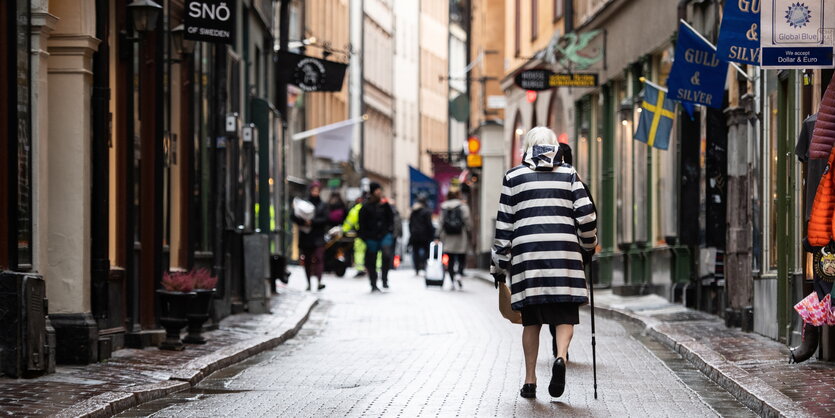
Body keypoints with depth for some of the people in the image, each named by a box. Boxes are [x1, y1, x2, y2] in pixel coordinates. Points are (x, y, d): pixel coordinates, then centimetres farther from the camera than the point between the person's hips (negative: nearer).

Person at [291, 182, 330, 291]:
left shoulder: (323, 205, 8)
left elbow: (325, 219, -4)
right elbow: (294, 217, 1)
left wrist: (312, 222, -16)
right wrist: (303, 222, -17)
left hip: (318, 237, -1)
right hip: (305, 236, 2)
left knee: (319, 258, -15)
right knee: (307, 261, 7)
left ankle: (319, 282, -24)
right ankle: (308, 283, 16)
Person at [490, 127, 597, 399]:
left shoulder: (514, 177, 10)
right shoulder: (569, 174, 10)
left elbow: (504, 224, 8)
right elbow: (586, 215, 4)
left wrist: (499, 265, 12)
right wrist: (589, 244, 21)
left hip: (526, 252, 1)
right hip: (564, 252, -1)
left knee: (531, 320, 9)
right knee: (565, 315, 2)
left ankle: (530, 380, 8)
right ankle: (560, 357, -25)